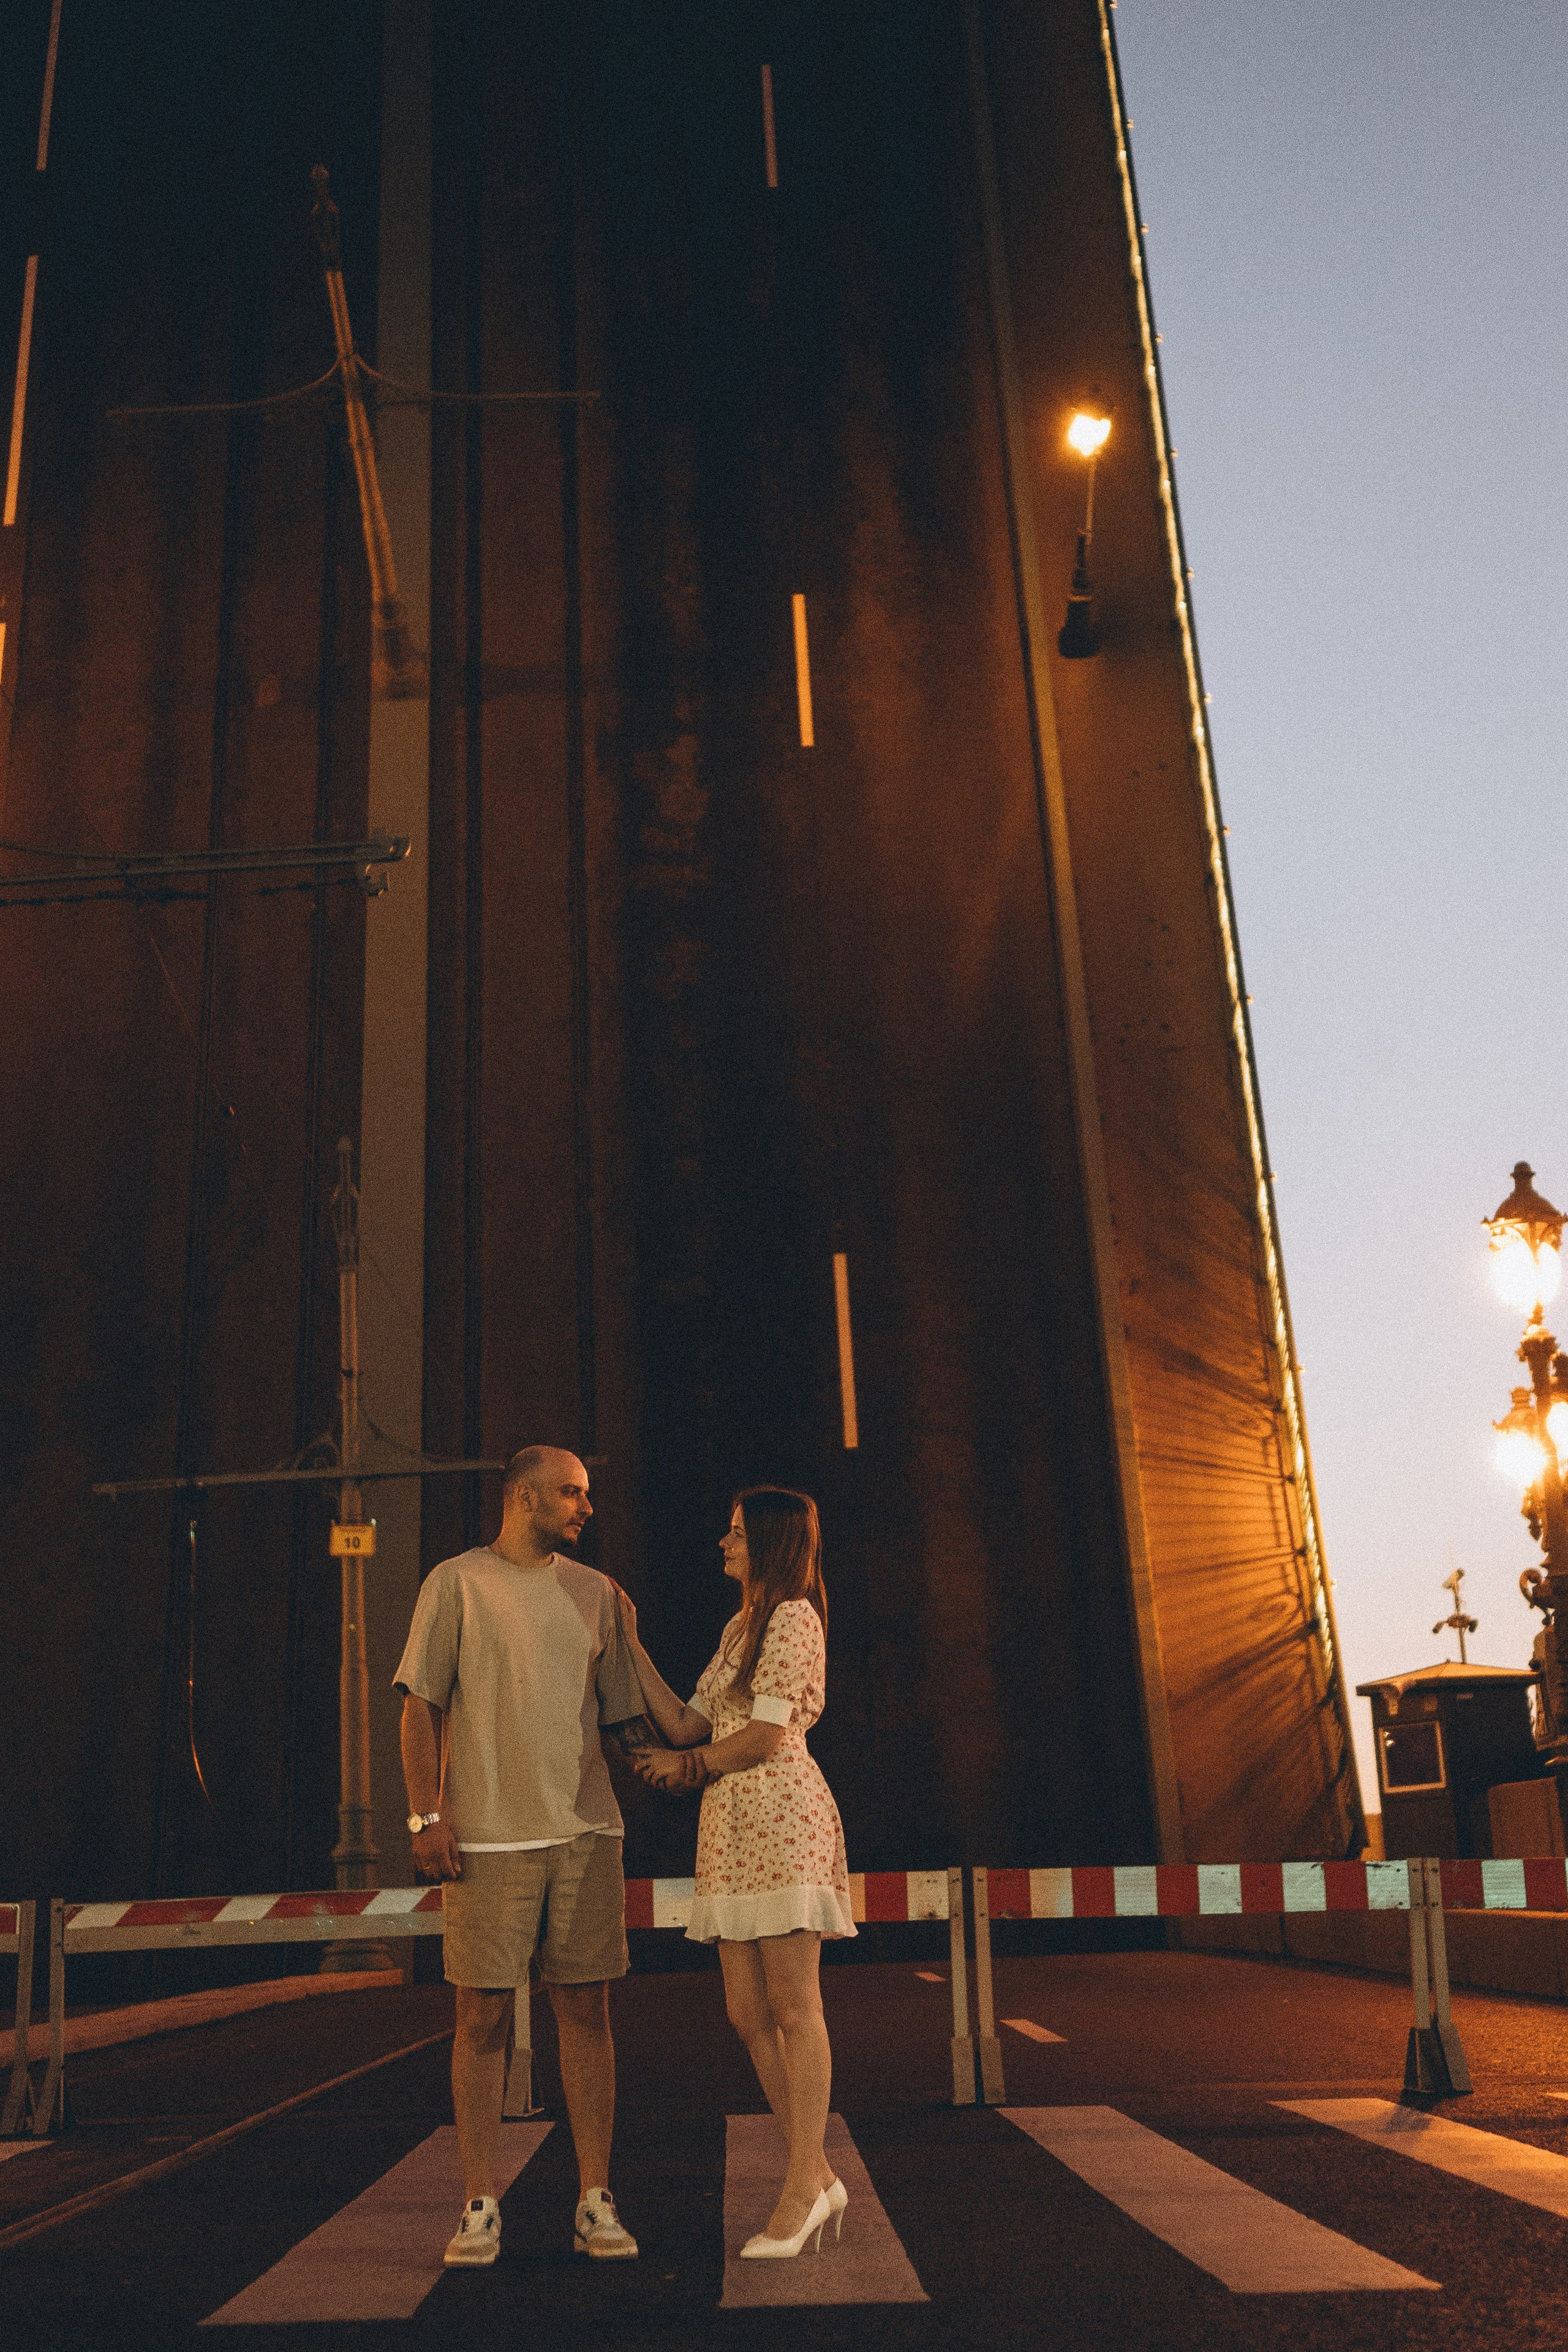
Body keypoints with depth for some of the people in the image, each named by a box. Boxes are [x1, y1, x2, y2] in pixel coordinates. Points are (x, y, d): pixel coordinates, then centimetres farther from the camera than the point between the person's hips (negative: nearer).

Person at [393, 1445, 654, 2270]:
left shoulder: (595, 1591, 12)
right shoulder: (457, 1583, 2)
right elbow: (421, 1706, 0)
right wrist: (428, 1815, -7)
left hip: (586, 1830, 3)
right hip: (488, 1834, -3)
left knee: (585, 2010, 5)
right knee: (483, 2016, 1)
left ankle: (595, 2203, 12)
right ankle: (479, 2208, 13)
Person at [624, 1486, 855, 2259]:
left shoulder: (793, 1616, -6)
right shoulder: (739, 1626, 20)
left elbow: (766, 1736, -13)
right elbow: (686, 1725, 15)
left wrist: (687, 1765, 2)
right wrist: (631, 1646, 14)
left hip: (781, 1817, -9)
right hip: (730, 1826, 9)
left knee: (793, 2011, -3)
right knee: (748, 2014, 7)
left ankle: (802, 2188, 3)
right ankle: (817, 2176, 16)